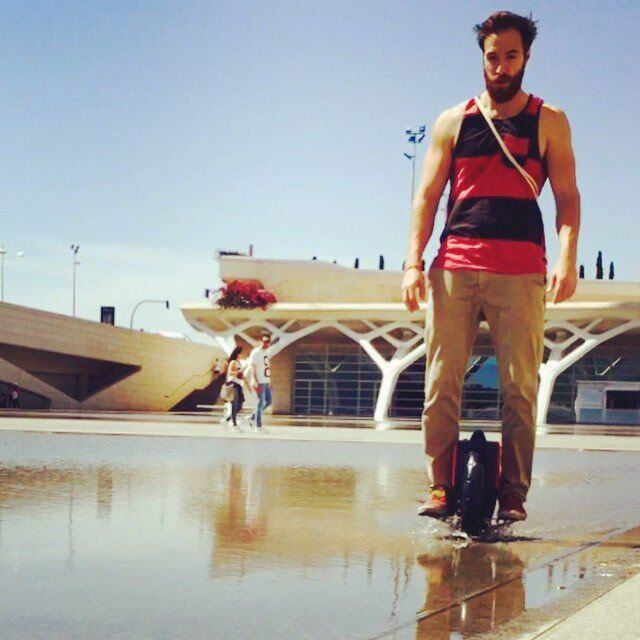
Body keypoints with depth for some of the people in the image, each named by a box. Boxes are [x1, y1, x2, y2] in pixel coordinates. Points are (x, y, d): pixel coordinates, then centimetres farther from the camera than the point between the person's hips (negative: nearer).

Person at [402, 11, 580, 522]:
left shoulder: (549, 122, 13)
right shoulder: (453, 122, 15)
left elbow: (567, 197, 7)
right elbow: (427, 197, 12)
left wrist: (567, 258, -9)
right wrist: (414, 263, 0)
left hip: (521, 271, -1)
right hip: (455, 265, 1)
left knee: (520, 387, -5)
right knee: (442, 383, -4)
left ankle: (513, 497, -1)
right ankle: (441, 489, -1)